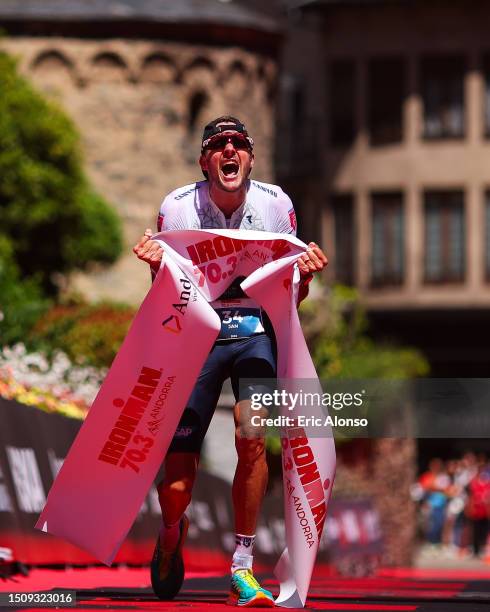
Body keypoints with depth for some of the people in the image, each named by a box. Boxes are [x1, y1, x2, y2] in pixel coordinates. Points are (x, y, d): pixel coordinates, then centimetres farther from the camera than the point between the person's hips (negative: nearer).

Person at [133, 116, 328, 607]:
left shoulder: (275, 204, -2)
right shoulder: (178, 207, -5)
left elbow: (290, 297, 5)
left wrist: (305, 275, -17)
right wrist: (157, 267, -21)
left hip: (256, 331, 1)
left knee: (252, 436, -26)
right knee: (177, 482, -6)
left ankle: (243, 568, -14)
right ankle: (172, 532, 32)